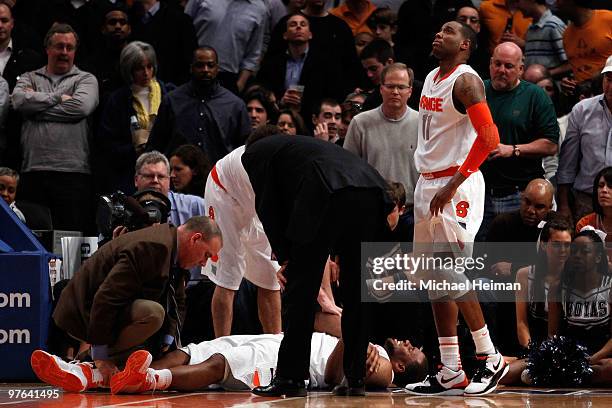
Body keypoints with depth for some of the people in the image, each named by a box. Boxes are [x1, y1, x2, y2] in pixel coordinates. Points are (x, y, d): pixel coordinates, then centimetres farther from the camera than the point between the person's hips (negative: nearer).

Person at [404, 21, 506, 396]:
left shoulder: (466, 80, -13)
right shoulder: (431, 79, 15)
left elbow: (489, 138, -22)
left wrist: (452, 185, -22)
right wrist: (429, 184, 19)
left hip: (456, 186, -9)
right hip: (428, 183, 9)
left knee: (455, 275, -11)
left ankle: (491, 360, 1)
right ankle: (451, 374, 10)